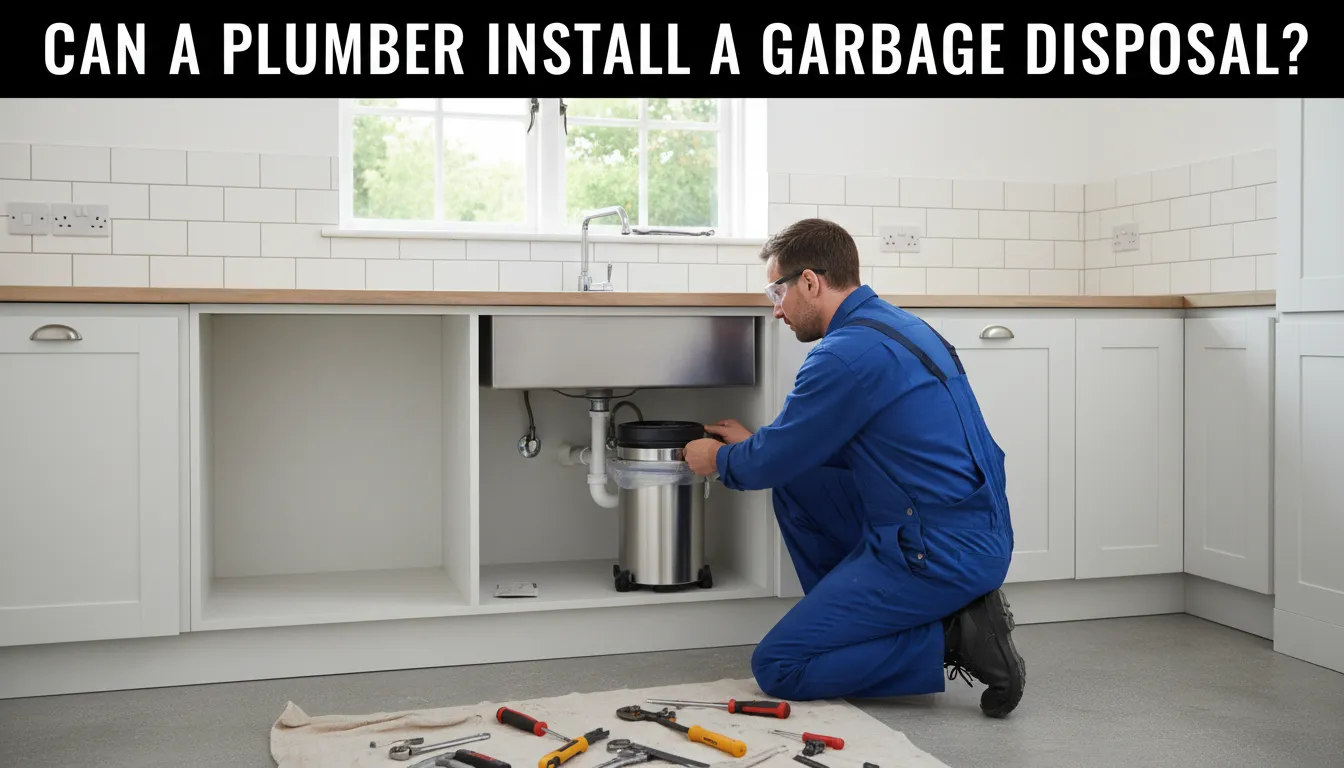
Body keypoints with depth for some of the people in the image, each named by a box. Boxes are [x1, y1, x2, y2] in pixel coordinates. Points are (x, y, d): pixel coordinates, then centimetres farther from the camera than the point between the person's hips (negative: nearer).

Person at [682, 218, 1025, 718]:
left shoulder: (848, 353, -18)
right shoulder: (893, 325, 12)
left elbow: (773, 462, -8)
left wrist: (718, 460, 13)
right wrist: (751, 444, 28)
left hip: (937, 554, -10)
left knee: (777, 668, -3)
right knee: (795, 484, 18)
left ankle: (951, 637, -4)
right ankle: (848, 618, 19)